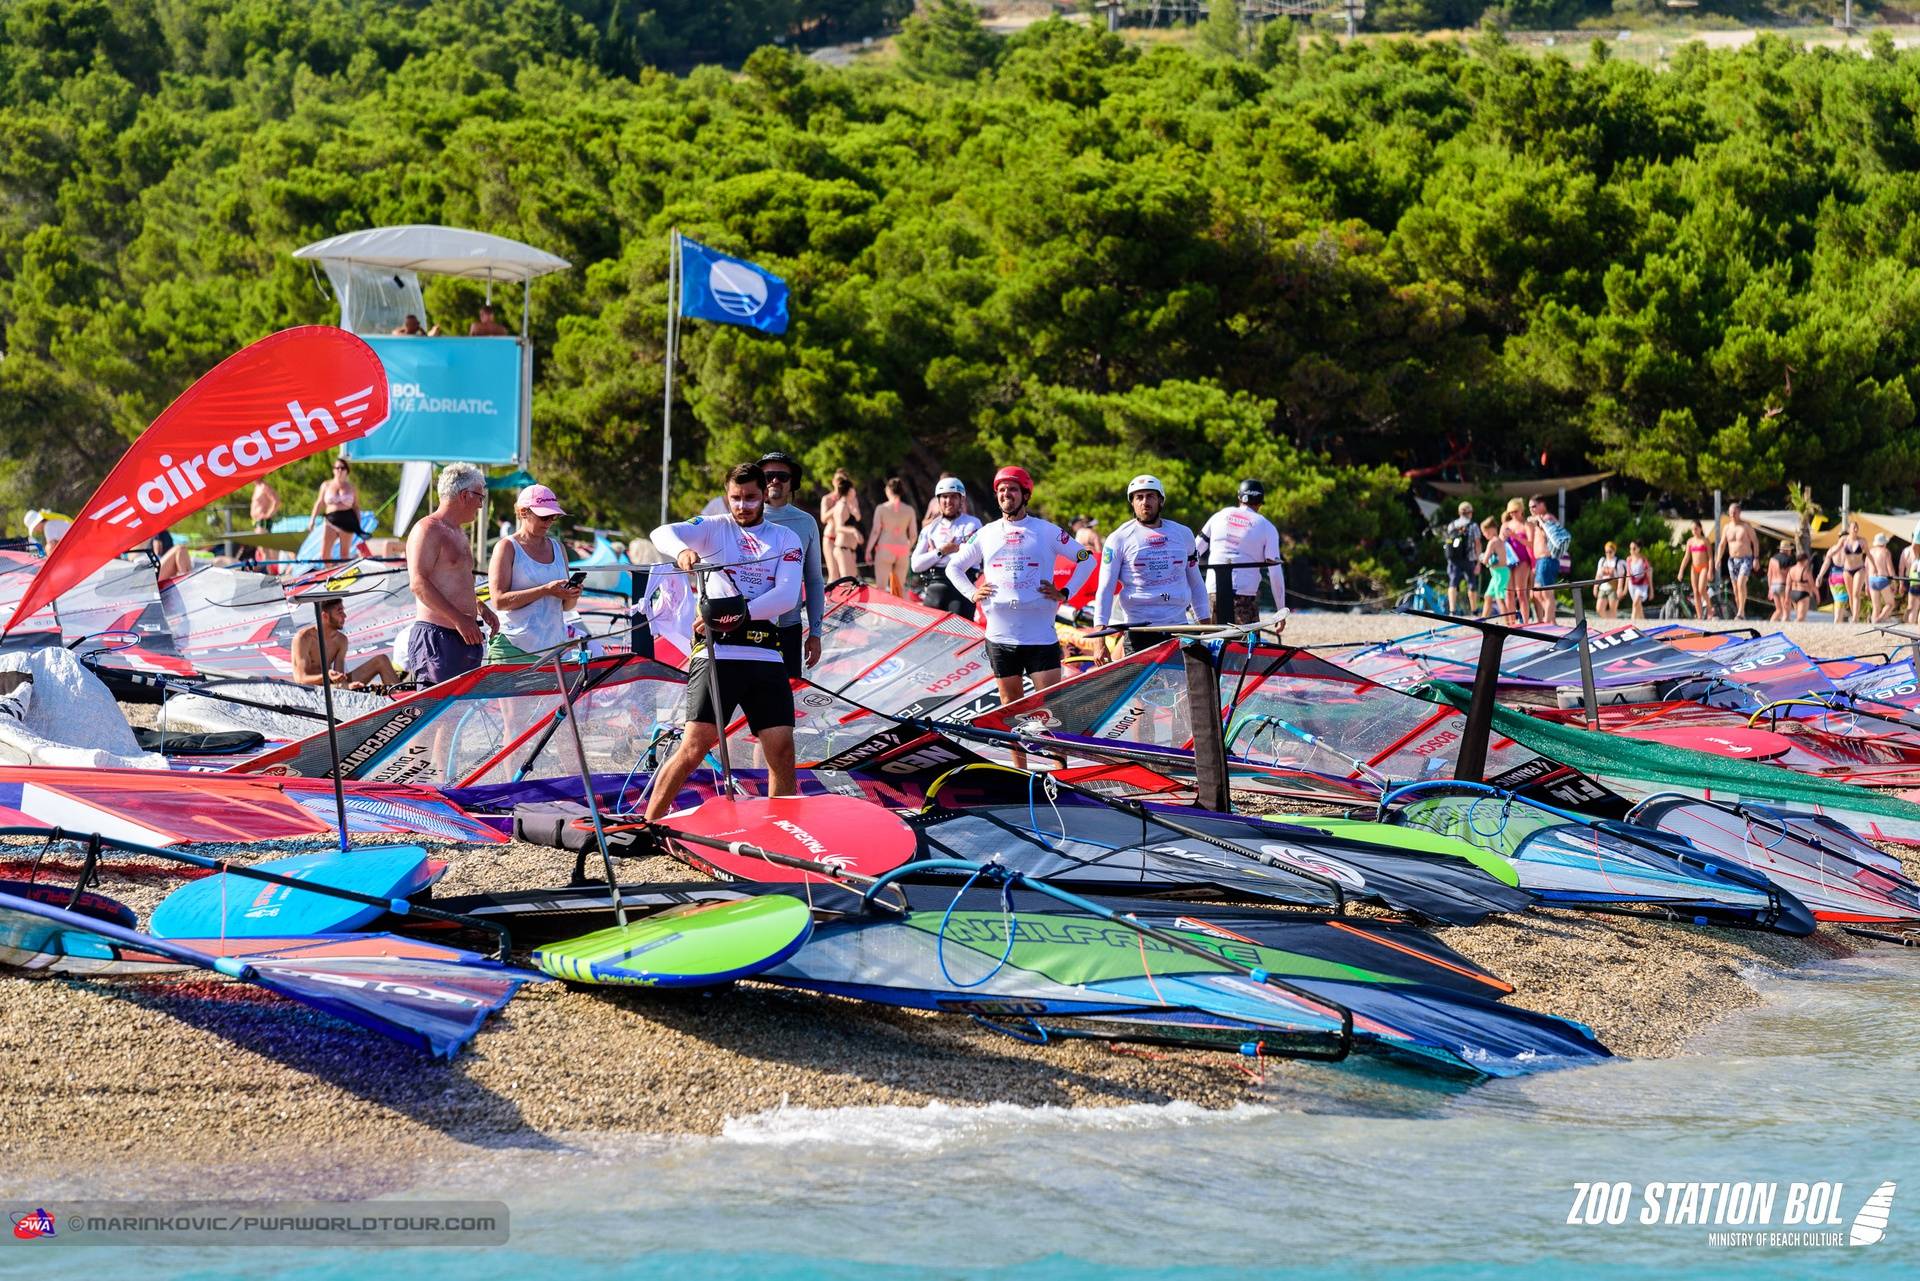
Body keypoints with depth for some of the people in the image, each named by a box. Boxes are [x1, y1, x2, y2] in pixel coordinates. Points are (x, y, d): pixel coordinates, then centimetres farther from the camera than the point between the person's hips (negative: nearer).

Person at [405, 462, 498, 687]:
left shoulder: (458, 533, 23)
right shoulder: (427, 529, -8)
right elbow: (418, 583, -19)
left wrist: (480, 609, 17)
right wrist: (459, 619, -23)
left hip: (463, 637, 10)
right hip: (436, 636, -10)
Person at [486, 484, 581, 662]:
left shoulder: (557, 548, 17)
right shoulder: (507, 547, 0)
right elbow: (499, 600, -12)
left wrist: (571, 597, -2)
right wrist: (546, 590, -17)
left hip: (553, 646, 5)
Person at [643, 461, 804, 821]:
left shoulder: (786, 539, 13)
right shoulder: (713, 528, 9)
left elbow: (788, 595, -2)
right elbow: (664, 533, -11)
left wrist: (741, 612, -17)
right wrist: (682, 550, -34)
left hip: (766, 656, 3)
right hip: (716, 653, -3)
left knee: (782, 751, -3)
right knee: (695, 747, -10)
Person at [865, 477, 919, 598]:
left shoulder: (881, 508, -3)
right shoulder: (909, 510, 4)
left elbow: (876, 531, -6)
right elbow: (913, 534, 4)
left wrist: (868, 550, 1)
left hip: (885, 549, -3)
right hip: (903, 549, 3)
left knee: (881, 587, -3)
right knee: (900, 587, 13)